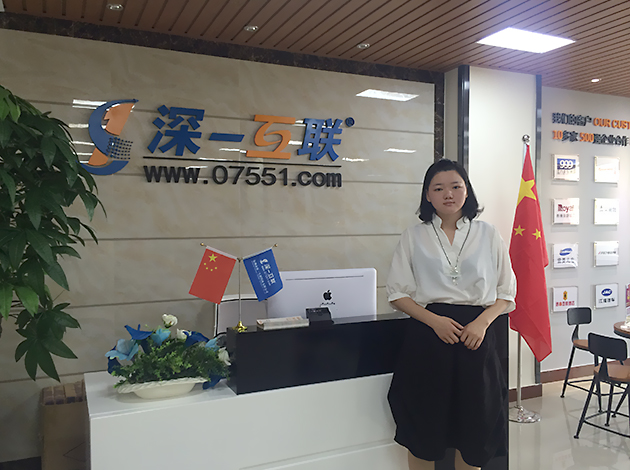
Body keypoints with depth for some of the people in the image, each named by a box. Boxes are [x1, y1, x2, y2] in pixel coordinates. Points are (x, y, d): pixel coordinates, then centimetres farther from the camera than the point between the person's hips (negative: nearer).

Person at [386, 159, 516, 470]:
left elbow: (506, 292, 9)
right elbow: (397, 292, 2)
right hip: (427, 336, -1)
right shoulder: (413, 237, 6)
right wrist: (434, 320, -12)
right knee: (423, 434, 7)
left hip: (475, 338, 1)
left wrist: (482, 322, -9)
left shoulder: (488, 235, 8)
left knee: (473, 430, 9)